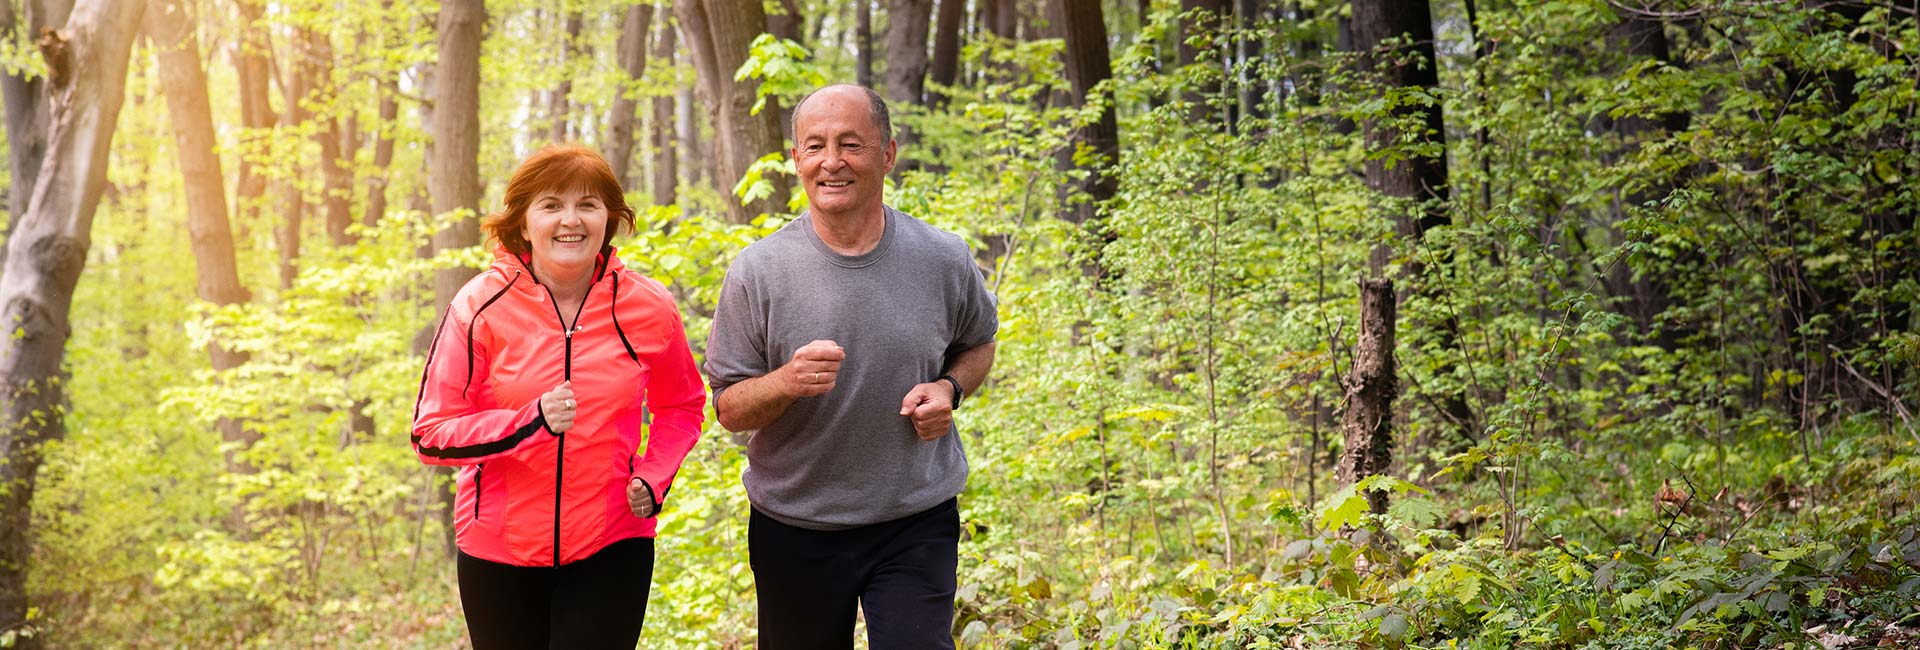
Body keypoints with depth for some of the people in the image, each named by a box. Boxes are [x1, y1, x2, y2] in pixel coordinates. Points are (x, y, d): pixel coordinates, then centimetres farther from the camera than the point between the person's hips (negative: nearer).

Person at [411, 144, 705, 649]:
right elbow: (430, 436, -10)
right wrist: (531, 421, -25)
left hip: (611, 548, 0)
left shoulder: (648, 308, -4)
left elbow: (682, 405, 14)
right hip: (499, 548, 0)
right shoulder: (481, 306, -10)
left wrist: (654, 478, -4)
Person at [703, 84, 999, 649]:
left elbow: (977, 343, 16)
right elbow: (728, 409, -5)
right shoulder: (758, 272, -8)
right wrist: (787, 381, -26)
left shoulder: (944, 261, -4)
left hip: (916, 523, 0)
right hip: (795, 532, 0)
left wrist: (949, 388, -6)